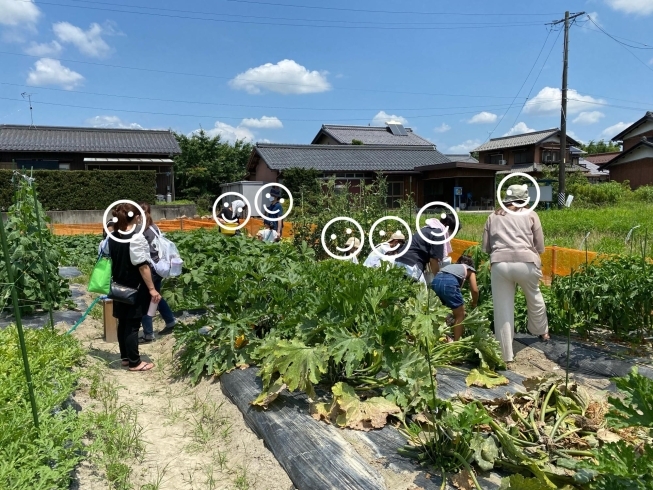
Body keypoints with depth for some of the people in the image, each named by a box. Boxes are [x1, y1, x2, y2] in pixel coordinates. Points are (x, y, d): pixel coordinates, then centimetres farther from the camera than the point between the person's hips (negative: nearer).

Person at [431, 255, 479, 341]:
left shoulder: (452, 265, 41)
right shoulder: (470, 269, 29)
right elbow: (475, 290, 17)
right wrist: (474, 304, 36)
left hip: (435, 281, 5)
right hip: (449, 282, -5)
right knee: (460, 315, 13)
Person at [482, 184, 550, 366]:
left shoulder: (493, 216, 17)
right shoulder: (530, 215, 11)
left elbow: (486, 247, 17)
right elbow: (540, 247, 12)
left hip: (499, 264, 1)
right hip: (526, 262, 0)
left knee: (502, 311, 7)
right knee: (535, 298, 28)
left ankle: (505, 356, 13)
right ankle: (542, 332, 49)